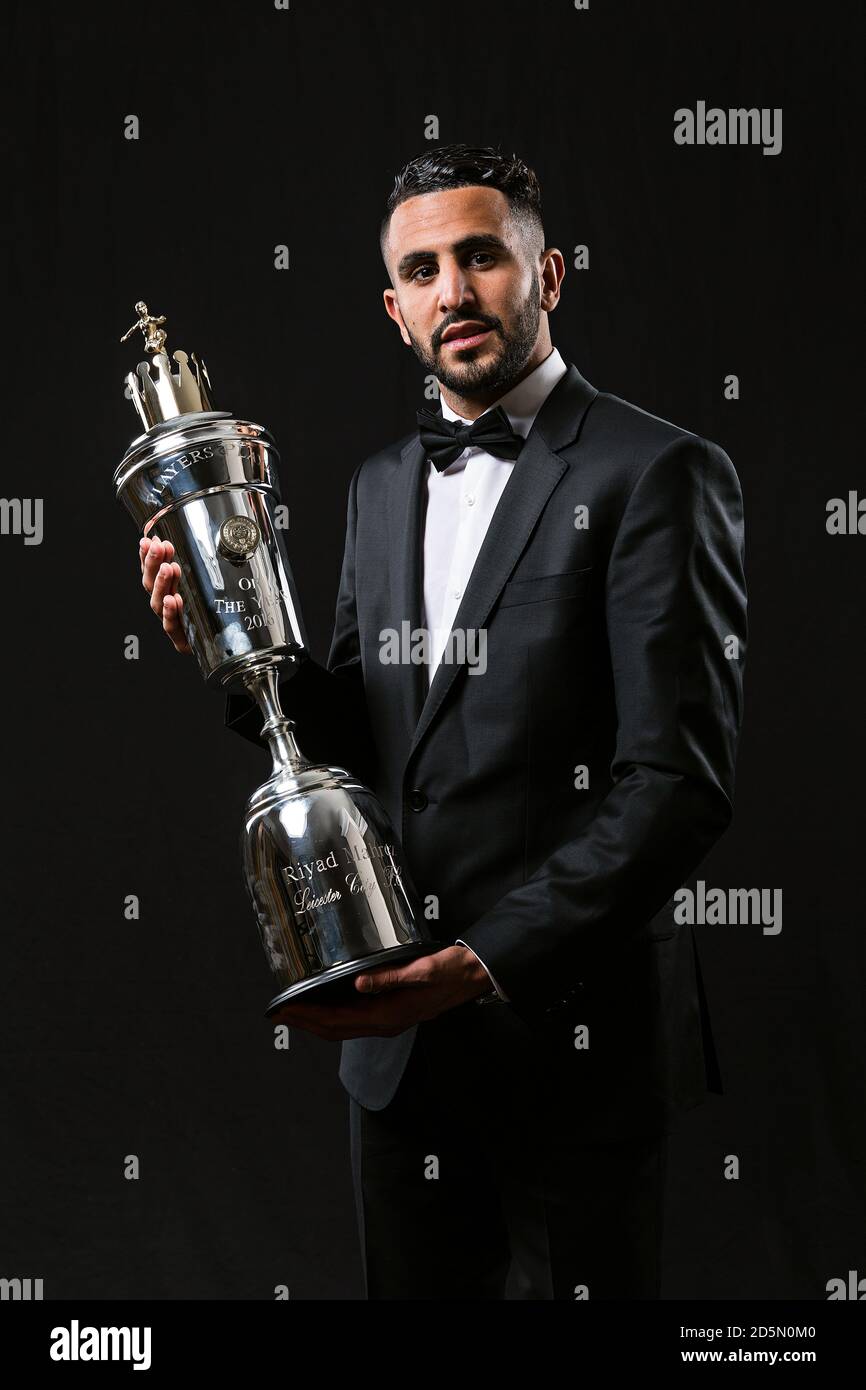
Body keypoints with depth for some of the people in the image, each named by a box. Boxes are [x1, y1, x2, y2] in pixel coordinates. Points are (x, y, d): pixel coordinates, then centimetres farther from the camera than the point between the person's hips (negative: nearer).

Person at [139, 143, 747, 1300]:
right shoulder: (384, 481, 12)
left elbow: (678, 782, -16)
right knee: (416, 1290, 17)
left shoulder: (660, 475, -10)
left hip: (569, 1036, -6)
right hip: (397, 1033, 6)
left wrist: (488, 964, -22)